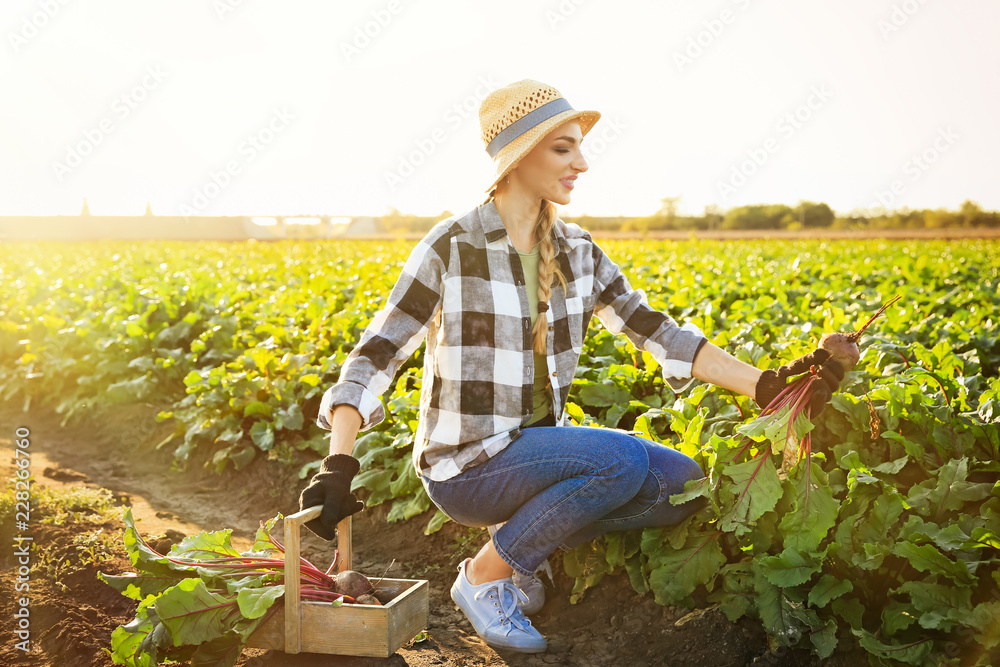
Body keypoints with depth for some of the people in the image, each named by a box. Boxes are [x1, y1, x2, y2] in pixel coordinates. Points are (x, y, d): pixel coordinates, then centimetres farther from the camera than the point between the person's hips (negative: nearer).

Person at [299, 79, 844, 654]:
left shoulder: (577, 252, 4)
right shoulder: (453, 249, -14)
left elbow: (658, 332, 2)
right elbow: (375, 358, -15)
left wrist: (767, 386, -7)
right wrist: (339, 464, -28)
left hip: (540, 445, 6)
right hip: (466, 467, -6)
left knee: (682, 482, -10)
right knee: (624, 457, -28)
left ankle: (526, 535, 4)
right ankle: (485, 572, -9)